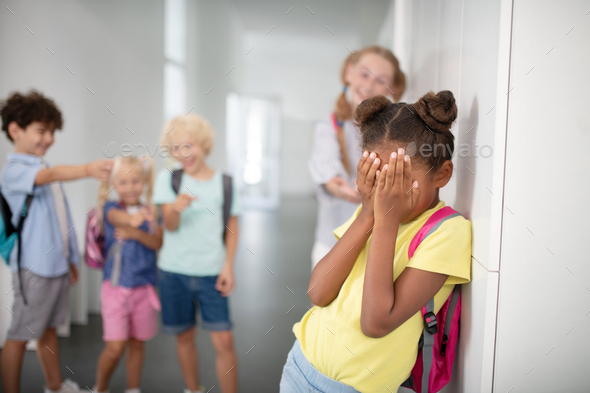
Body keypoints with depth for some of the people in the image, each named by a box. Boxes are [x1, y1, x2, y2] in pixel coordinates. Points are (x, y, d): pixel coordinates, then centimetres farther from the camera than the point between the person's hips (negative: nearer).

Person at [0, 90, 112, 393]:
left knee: (48, 328, 20)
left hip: (58, 264, 9)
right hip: (33, 267, -8)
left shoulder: (44, 169, 16)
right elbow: (49, 175, -37)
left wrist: (71, 257, 19)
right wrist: (88, 169, -54)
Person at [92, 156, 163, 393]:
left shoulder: (151, 213, 5)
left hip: (144, 287, 3)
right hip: (116, 286, -3)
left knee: (137, 344, 13)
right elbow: (122, 218, -28)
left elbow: (157, 243, -7)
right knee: (115, 347, -5)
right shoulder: (111, 208, -5)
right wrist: (136, 219, -51)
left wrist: (135, 233, -24)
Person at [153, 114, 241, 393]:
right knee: (184, 336, 13)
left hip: (211, 273, -1)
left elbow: (232, 228, 6)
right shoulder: (168, 178, 0)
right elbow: (170, 226, -7)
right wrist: (176, 208, -30)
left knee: (224, 340, -6)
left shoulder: (224, 182, 1)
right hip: (174, 273, 1)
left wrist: (228, 266, -4)